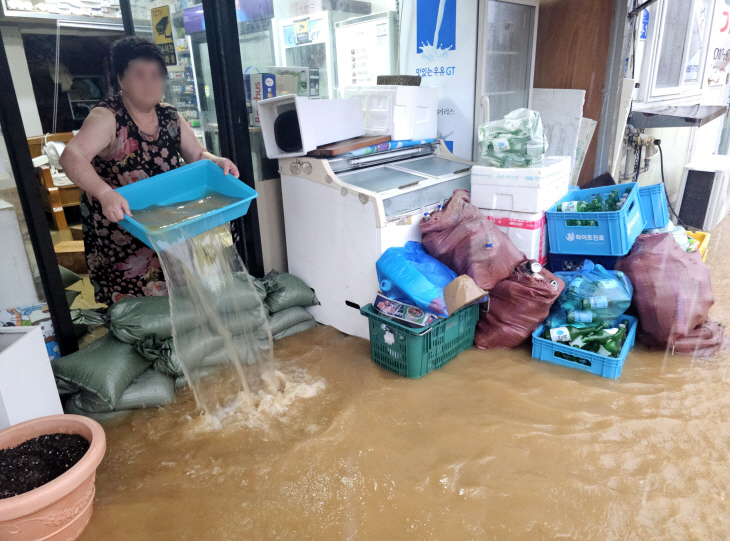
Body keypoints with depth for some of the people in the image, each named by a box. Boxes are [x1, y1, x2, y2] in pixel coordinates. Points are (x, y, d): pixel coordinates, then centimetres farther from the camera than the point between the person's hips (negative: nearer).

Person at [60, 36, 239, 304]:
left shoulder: (170, 117, 1)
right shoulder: (107, 118, -18)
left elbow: (197, 155, 9)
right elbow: (71, 157, -32)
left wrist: (217, 162, -14)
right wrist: (105, 193, -49)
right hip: (116, 230, -5)